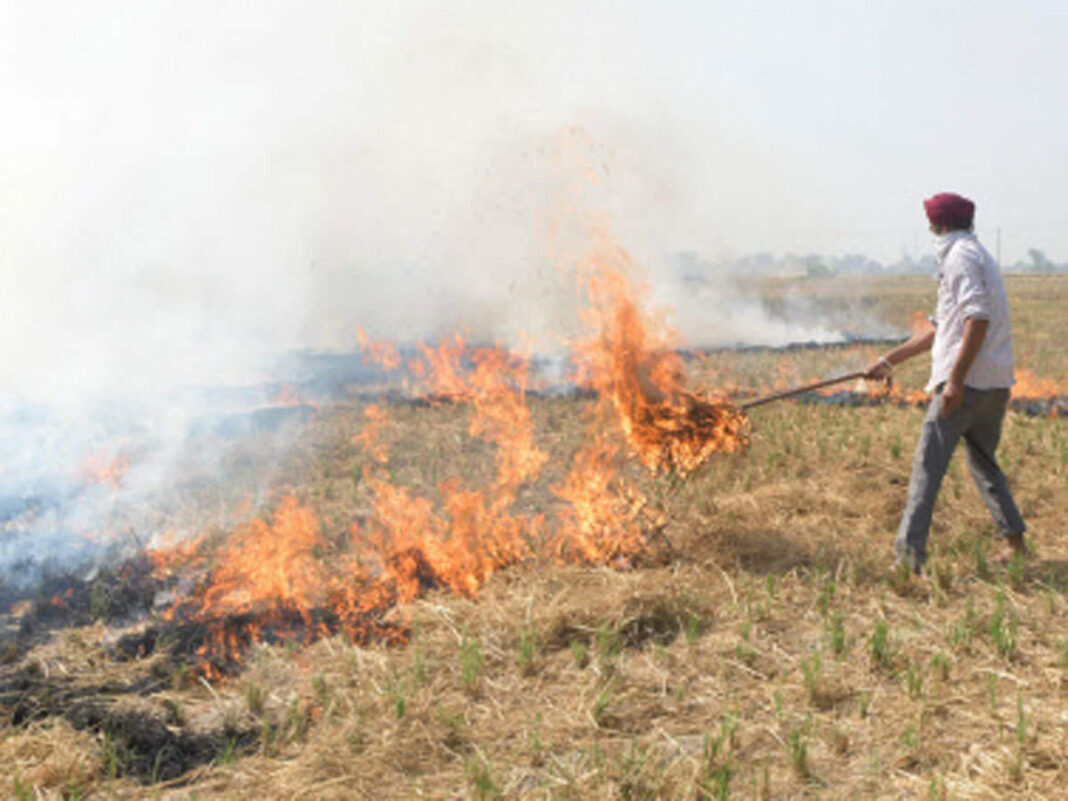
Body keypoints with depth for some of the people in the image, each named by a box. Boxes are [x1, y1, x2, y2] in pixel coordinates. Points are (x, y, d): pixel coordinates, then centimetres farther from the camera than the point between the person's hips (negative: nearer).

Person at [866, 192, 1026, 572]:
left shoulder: (961, 256, -7)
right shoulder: (978, 255, 24)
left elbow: (978, 319, -20)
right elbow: (940, 326, 28)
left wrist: (956, 378, -24)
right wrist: (891, 359, 28)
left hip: (967, 381, -10)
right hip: (997, 383, 10)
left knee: (928, 464, -9)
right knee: (983, 461, 21)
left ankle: (909, 552, -12)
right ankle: (1014, 541, 21)